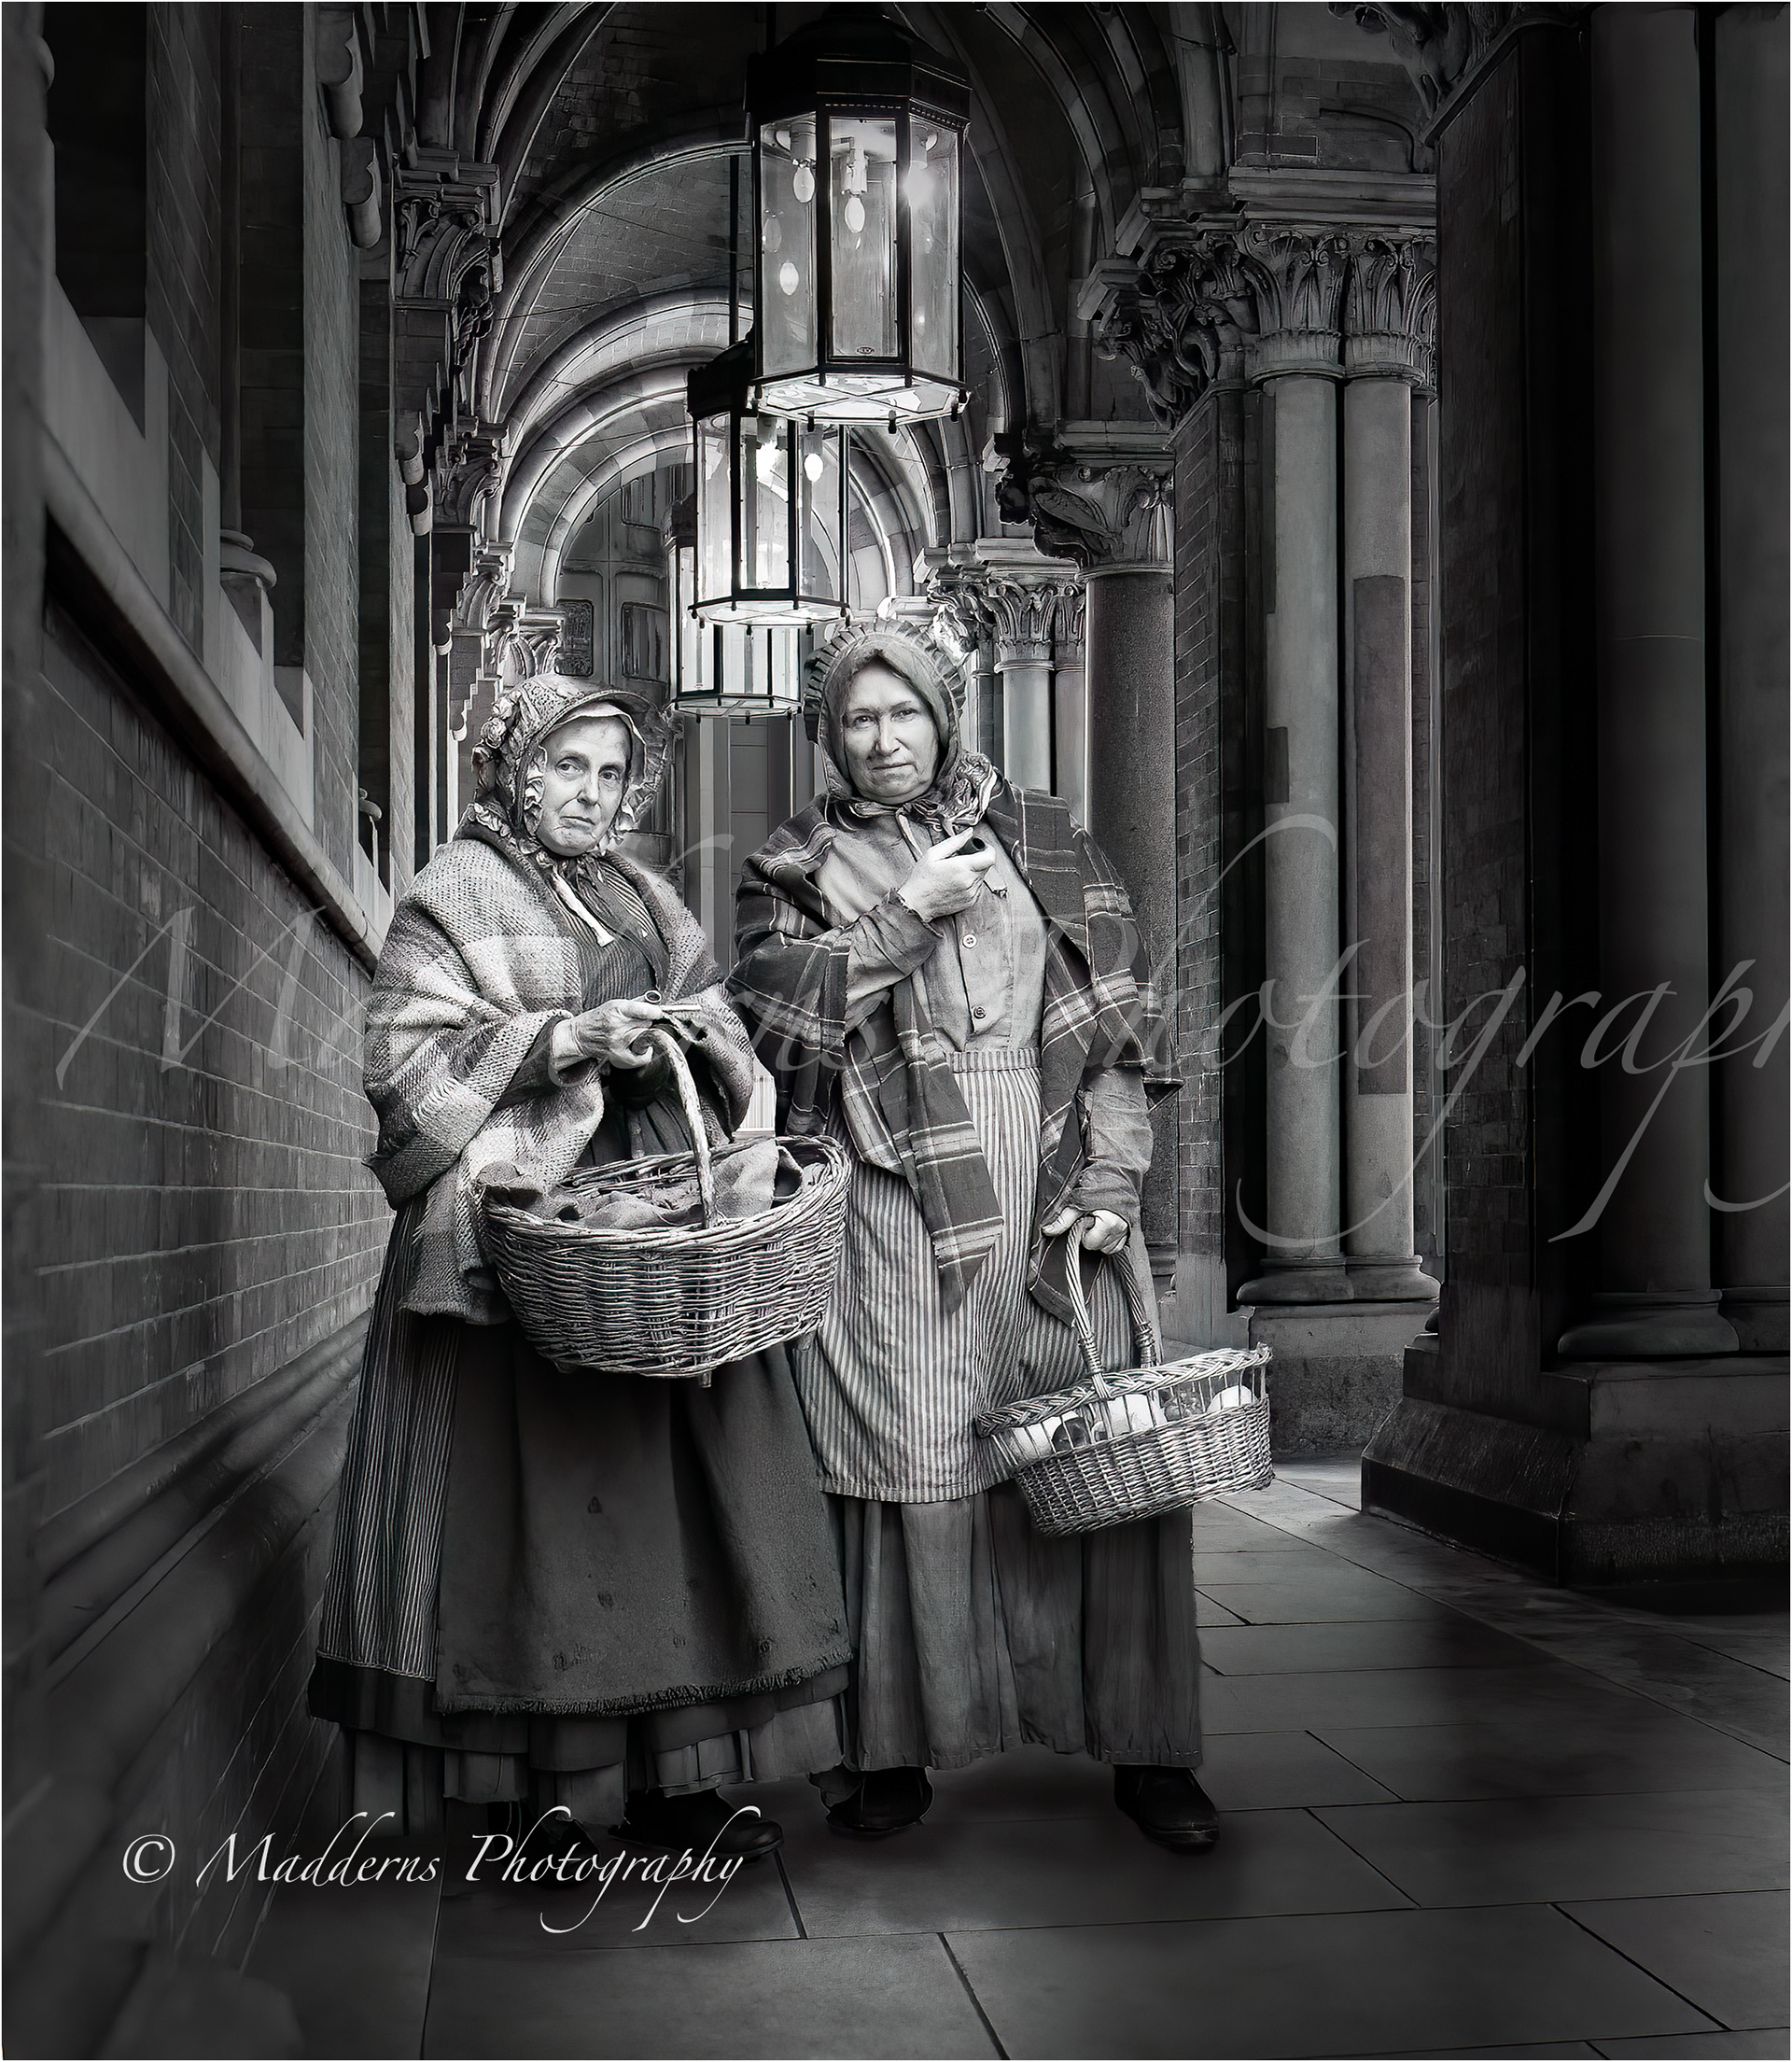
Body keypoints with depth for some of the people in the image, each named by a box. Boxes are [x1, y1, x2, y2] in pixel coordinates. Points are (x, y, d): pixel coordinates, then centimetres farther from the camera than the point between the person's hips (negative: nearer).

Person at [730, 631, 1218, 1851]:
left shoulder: (1045, 844, 15)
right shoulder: (796, 870, 13)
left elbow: (1120, 1019, 9)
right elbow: (774, 1003, -5)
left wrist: (1111, 1177, -1)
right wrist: (908, 914, -10)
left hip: (1049, 1188, 1)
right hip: (895, 1201, -1)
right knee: (907, 1462, -5)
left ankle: (1145, 1747, 8)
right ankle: (896, 1748, 7)